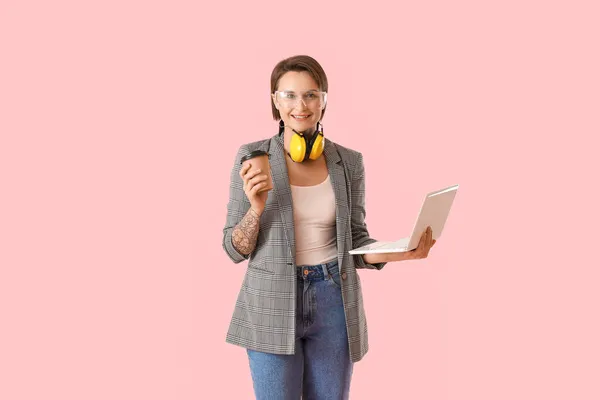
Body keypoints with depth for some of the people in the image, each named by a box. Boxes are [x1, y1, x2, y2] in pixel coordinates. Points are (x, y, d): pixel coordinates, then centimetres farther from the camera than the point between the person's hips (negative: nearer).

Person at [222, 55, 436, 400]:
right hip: (272, 304, -2)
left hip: (333, 302, 2)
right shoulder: (252, 157, -5)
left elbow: (356, 243, 6)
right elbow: (235, 249, -3)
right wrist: (256, 208, -21)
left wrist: (402, 252, -12)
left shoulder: (348, 162, 1)